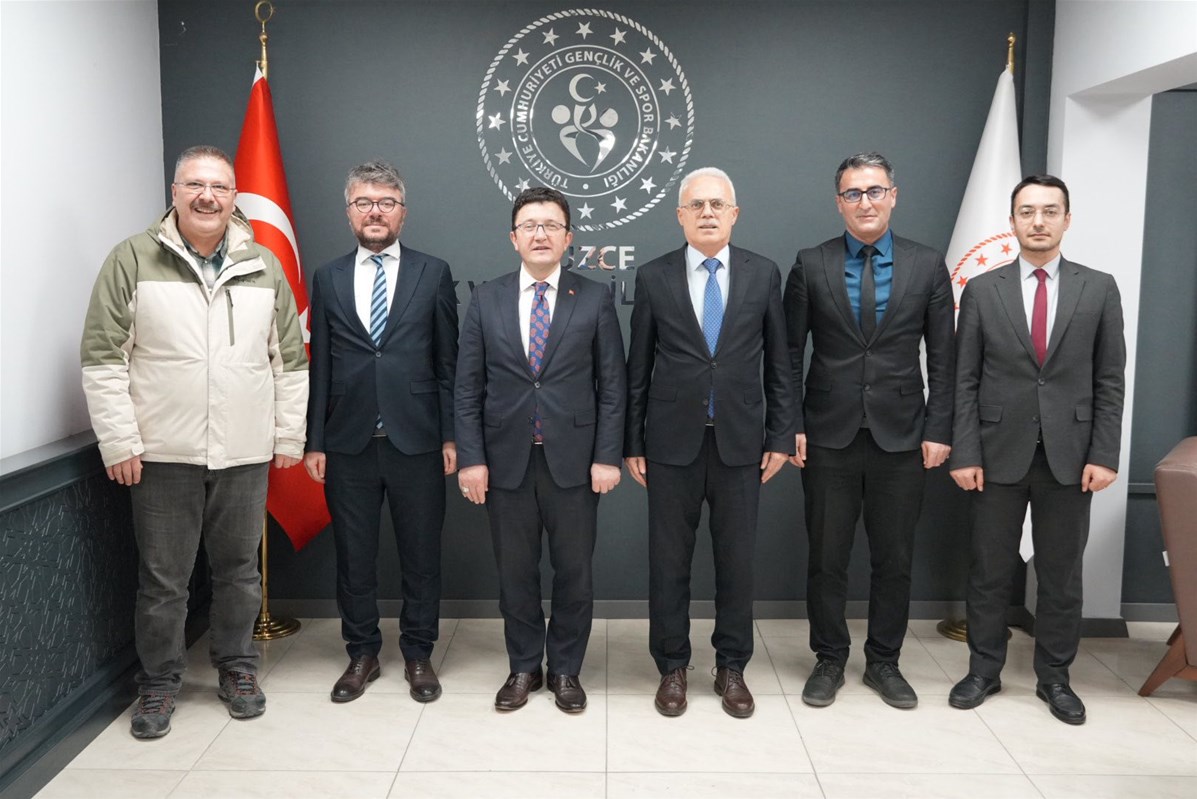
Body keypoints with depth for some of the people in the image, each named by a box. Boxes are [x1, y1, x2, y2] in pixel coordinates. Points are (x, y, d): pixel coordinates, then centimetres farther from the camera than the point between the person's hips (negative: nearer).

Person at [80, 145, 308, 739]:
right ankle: (159, 683, 25)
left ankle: (237, 669, 30)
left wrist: (289, 436, 6)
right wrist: (118, 442, -8)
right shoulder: (133, 260, -1)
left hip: (246, 454, 2)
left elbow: (290, 359, 10)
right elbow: (103, 357, -3)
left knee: (239, 571, 13)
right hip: (161, 453, -2)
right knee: (162, 578, 8)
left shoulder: (264, 267, 7)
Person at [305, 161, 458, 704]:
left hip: (416, 440, -1)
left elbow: (448, 362, 3)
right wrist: (315, 443, 4)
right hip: (348, 442, 2)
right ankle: (362, 654, 27)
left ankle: (418, 654, 24)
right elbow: (319, 368, 7)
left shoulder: (434, 273, 3)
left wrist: (450, 436, -2)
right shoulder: (327, 279, 8)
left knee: (421, 554, 8)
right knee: (353, 557, 10)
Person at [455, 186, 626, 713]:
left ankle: (566, 670, 26)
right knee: (515, 571, 11)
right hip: (506, 461, 1)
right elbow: (468, 387, 3)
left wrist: (607, 456, -6)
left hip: (573, 460, -1)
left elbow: (612, 386, 0)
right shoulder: (486, 299, 4)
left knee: (573, 571, 8)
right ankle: (523, 667, 28)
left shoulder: (595, 299, 1)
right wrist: (471, 458, -4)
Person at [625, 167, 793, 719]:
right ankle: (672, 668, 23)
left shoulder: (763, 275, 3)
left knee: (737, 561, 8)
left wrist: (780, 437, 2)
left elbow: (778, 363, 6)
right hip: (672, 443, 0)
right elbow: (638, 368, 4)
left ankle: (731, 668, 25)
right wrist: (632, 443, 2)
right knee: (668, 561, 7)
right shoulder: (654, 278, 1)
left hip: (739, 442, 1)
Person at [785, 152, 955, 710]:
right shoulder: (810, 265, 2)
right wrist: (791, 427, -4)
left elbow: (942, 358, 4)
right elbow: (791, 354, 2)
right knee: (826, 557, 8)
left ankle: (883, 662, 26)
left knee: (894, 558, 10)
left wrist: (938, 430, -2)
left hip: (900, 436, 1)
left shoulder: (928, 266, 3)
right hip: (829, 436, 0)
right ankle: (829, 661, 24)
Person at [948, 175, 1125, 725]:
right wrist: (964, 453, -7)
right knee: (989, 571, 9)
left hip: (1069, 457, 1)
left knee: (1062, 575, 10)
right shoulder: (982, 291, 1)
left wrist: (1104, 454, -4)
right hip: (999, 455, 0)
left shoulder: (1099, 289, 3)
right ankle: (984, 670, 23)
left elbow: (1109, 381, 3)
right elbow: (964, 382, 0)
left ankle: (1054, 677, 25)